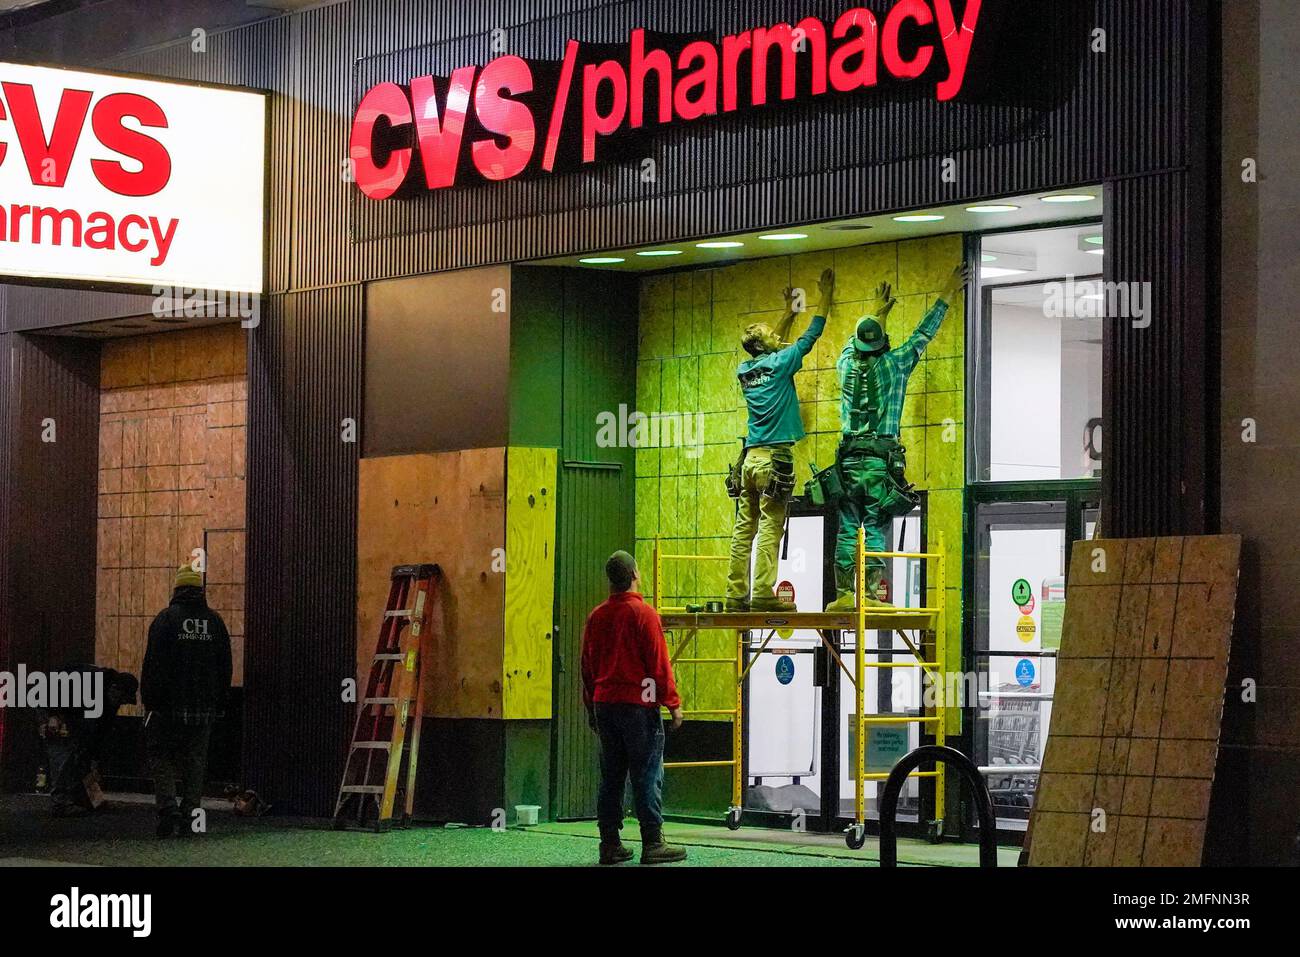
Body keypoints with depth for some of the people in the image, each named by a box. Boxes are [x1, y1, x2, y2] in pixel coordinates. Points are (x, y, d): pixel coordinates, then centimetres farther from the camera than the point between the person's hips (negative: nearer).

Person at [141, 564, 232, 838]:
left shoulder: (166, 619, -6)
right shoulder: (215, 622, 7)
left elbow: (153, 665, -8)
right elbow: (225, 668, 10)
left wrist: (149, 700, -3)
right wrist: (218, 704, 15)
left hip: (169, 705, -3)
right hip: (205, 707, 3)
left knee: (161, 756, 5)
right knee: (195, 761, 9)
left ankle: (168, 808, -13)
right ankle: (189, 818, 7)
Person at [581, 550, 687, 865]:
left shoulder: (596, 616, 8)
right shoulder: (643, 613, -10)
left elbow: (587, 665, 13)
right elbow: (659, 663, -11)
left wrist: (591, 707, 22)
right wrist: (672, 703, -4)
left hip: (604, 704, 6)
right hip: (638, 705, -6)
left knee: (611, 776, 8)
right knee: (647, 775, -3)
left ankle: (610, 845, 8)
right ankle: (652, 844, -4)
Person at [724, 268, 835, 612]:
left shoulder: (745, 370, 13)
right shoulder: (778, 364, -4)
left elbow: (771, 348, 34)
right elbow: (811, 336, 6)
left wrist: (790, 312, 45)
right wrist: (826, 296, 20)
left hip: (750, 457, 7)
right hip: (774, 457, -7)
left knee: (744, 529, 3)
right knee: (769, 529, -10)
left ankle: (736, 595, 1)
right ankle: (763, 595, -15)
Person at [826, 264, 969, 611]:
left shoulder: (847, 364, 8)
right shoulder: (893, 364, -1)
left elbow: (857, 339, 31)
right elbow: (924, 332, 9)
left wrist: (879, 311, 46)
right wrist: (948, 294, 20)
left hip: (849, 459, 3)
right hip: (881, 459, -3)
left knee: (848, 529, 3)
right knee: (875, 529, -5)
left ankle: (844, 594, -2)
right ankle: (871, 594, -12)